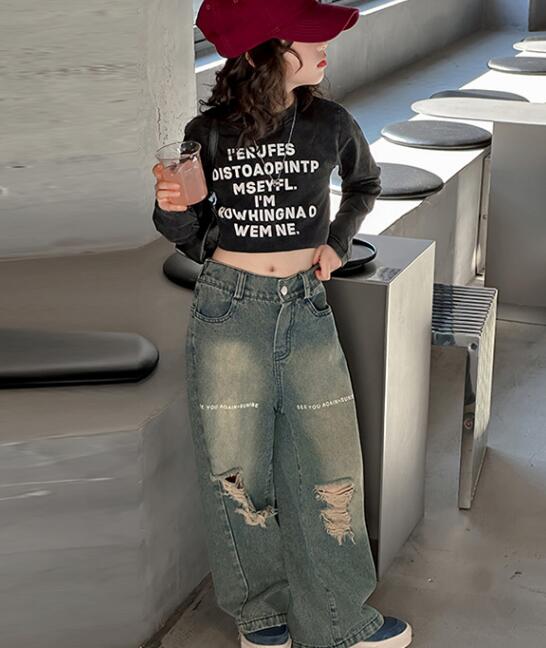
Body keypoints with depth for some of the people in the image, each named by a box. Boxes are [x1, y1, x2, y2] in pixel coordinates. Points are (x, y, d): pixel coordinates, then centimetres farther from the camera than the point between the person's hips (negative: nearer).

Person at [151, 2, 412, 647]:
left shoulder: (330, 123, -2)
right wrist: (170, 207, -16)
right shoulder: (208, 133, -5)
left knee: (328, 468, 5)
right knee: (238, 471, 7)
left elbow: (365, 183, 20)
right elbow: (183, 231, 6)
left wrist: (338, 243, 7)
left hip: (306, 308, 2)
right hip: (229, 310, -1)